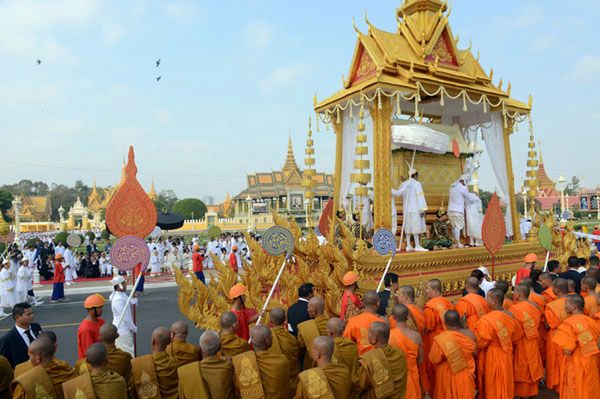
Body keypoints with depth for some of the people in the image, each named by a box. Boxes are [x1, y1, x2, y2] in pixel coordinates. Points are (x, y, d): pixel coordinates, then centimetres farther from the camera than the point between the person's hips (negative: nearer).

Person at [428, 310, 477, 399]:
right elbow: (475, 353, -1)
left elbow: (434, 359, -16)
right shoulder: (469, 334, -19)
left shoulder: (440, 339, -28)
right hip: (466, 375, 3)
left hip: (448, 376, -2)